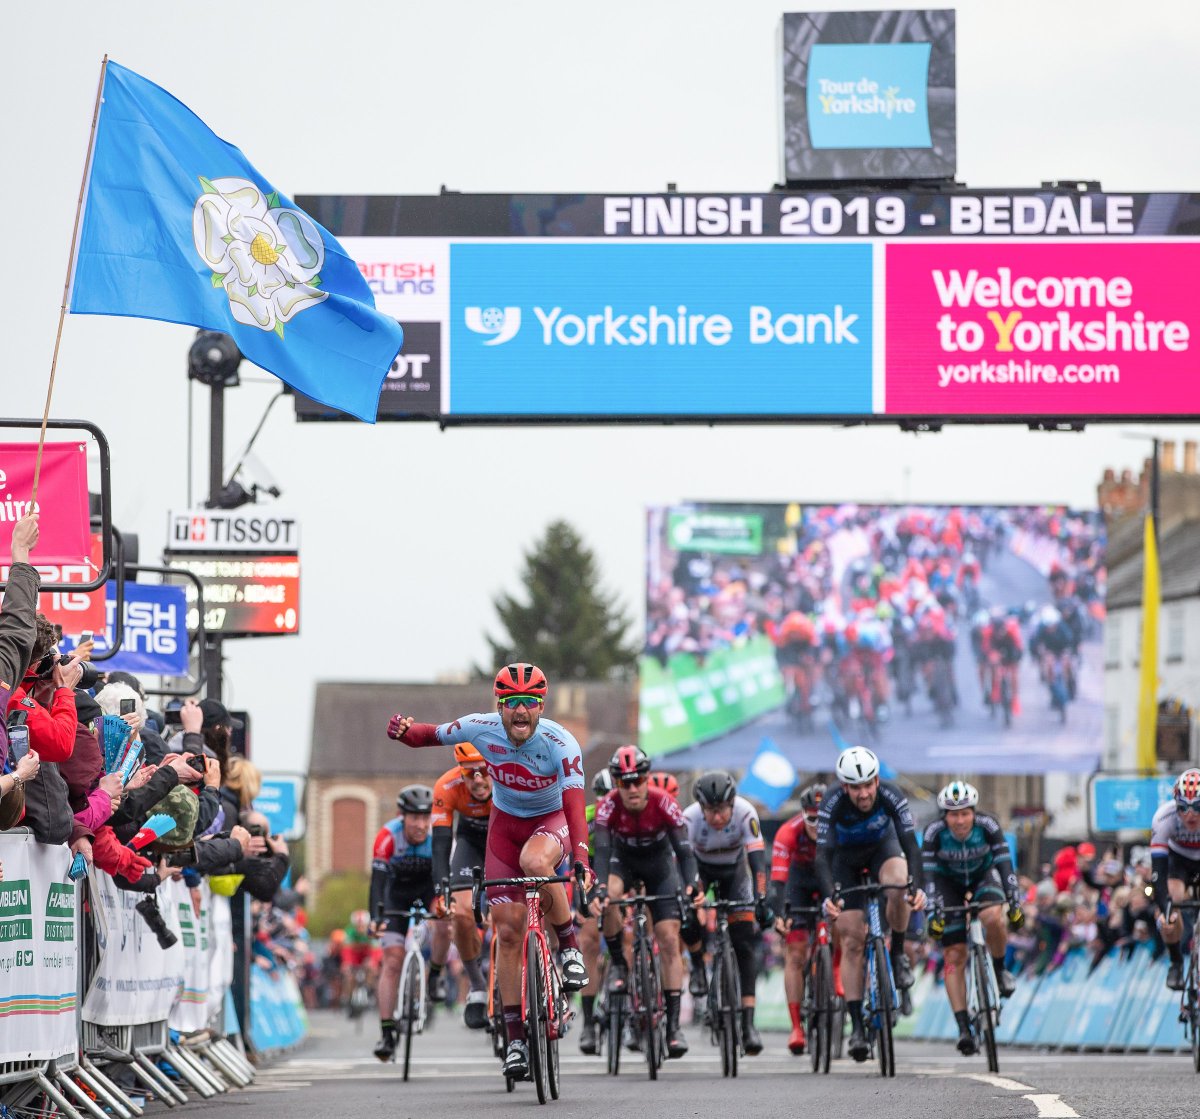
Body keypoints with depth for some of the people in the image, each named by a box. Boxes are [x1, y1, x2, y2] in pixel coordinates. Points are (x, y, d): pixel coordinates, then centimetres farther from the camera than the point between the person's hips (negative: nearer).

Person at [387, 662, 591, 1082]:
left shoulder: (560, 744, -29)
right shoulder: (483, 729, -20)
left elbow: (574, 804, -38)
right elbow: (429, 735, -7)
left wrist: (580, 858, -52)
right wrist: (404, 731, -31)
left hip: (551, 820, -3)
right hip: (506, 822, 3)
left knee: (534, 862, -40)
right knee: (508, 932, -4)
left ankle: (569, 946, -15)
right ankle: (515, 1038, 2)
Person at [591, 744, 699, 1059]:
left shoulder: (664, 804, -30)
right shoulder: (608, 807, -29)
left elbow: (684, 850, -32)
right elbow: (602, 853, -37)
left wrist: (690, 885, -49)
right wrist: (598, 890, -54)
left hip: (660, 864, 0)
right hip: (624, 860, 0)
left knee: (669, 940, -10)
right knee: (609, 897, -36)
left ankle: (674, 1024, -9)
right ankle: (618, 963, -13)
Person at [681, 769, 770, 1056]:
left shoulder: (745, 814, -33)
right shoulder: (690, 818, -33)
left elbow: (757, 860, -37)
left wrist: (761, 901, -48)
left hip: (734, 870, 0)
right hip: (701, 868, 0)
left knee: (745, 945, -11)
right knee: (687, 922, -28)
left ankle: (748, 1024, -11)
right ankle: (698, 967, 7)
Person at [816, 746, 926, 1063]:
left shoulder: (891, 797, -32)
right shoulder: (832, 805, -34)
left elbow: (910, 844, -37)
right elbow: (823, 856, -38)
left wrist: (917, 886, -53)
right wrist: (828, 897, -54)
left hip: (882, 847, 1)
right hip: (846, 858, 0)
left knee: (899, 884, -36)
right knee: (852, 942, -9)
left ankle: (898, 954, -11)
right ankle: (856, 1025, -5)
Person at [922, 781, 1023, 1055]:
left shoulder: (987, 825, -27)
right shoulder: (935, 832, -28)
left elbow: (1005, 864, -27)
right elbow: (929, 875, -28)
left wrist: (1015, 904, -33)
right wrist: (933, 914, -37)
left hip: (983, 875, 0)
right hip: (950, 883, 0)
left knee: (993, 918, -35)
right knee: (954, 956, -12)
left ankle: (999, 969, -5)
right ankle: (964, 1029, -12)